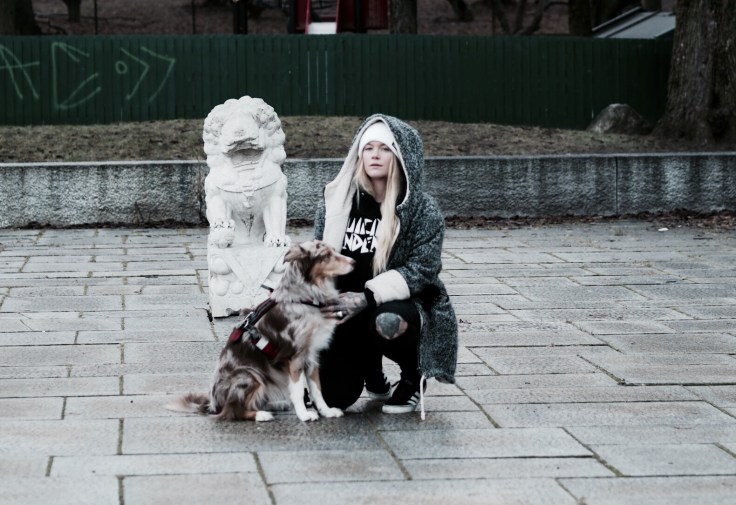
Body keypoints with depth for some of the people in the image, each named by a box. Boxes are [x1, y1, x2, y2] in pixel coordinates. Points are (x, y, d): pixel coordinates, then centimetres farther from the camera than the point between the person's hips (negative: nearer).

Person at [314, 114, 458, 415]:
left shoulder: (422, 210, -6)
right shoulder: (337, 199, 4)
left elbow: (422, 268, -15)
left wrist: (367, 296, -26)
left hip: (401, 305, -3)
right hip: (344, 311, 3)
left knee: (387, 322, -40)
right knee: (332, 396, -13)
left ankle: (414, 378, -3)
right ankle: (373, 375, 27)